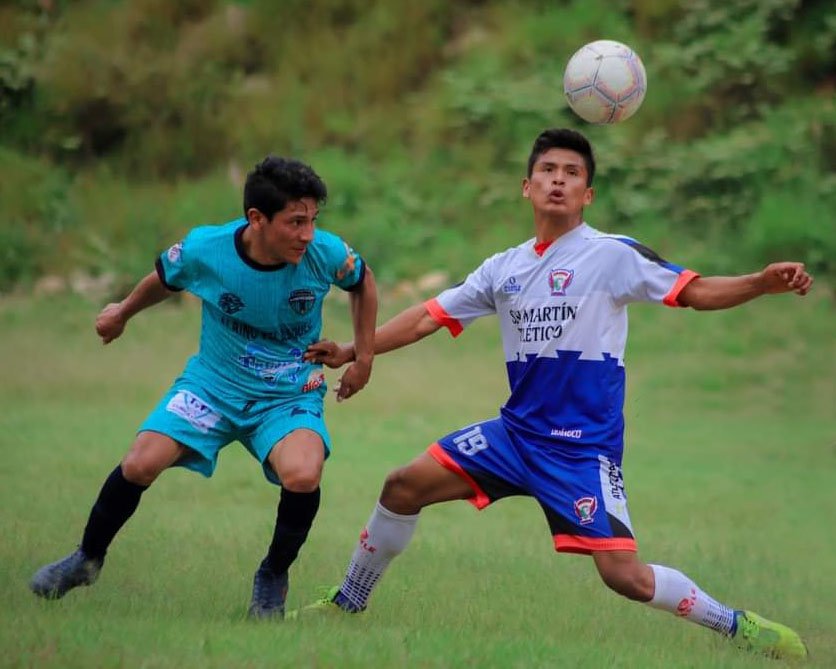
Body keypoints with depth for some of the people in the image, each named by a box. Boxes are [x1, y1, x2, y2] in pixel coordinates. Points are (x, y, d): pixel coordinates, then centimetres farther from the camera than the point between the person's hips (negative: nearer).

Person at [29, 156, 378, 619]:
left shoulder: (326, 253, -20)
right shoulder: (203, 250, -20)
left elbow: (363, 283, 6)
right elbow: (164, 279, 6)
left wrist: (363, 358, 5)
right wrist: (122, 312, 24)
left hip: (291, 394, -1)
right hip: (213, 384, 1)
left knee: (302, 476, -30)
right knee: (140, 464, -15)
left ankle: (273, 577, -2)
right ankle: (88, 559, 14)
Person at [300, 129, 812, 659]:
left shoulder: (612, 254, -8)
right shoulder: (504, 268, 9)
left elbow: (694, 291, -15)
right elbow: (429, 317, 15)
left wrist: (761, 283, -33)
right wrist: (350, 352, 11)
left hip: (585, 445, -6)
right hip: (517, 432, 6)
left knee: (623, 574, -18)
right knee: (405, 487, 1)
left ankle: (737, 625, 0)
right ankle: (347, 604, 19)